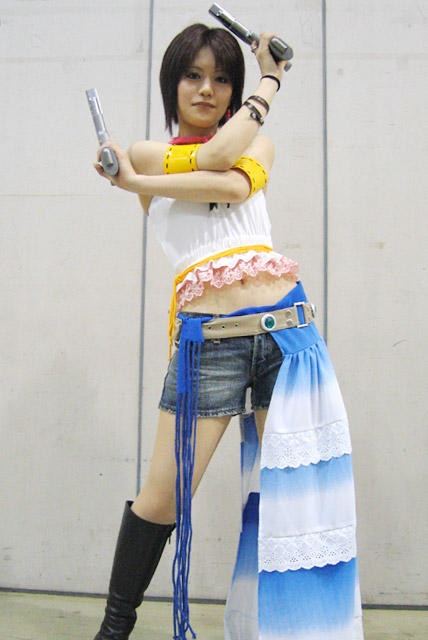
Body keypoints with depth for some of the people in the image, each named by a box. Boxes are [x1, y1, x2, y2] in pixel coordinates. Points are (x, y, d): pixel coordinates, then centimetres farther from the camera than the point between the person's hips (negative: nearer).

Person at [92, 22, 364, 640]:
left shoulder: (258, 144, 18)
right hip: (207, 340, -2)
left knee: (287, 490, 4)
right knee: (163, 498, 0)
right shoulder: (144, 154, 10)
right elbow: (216, 155, -8)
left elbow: (236, 184, -5)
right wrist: (272, 78, 6)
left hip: (287, 328, 3)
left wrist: (139, 183, -3)